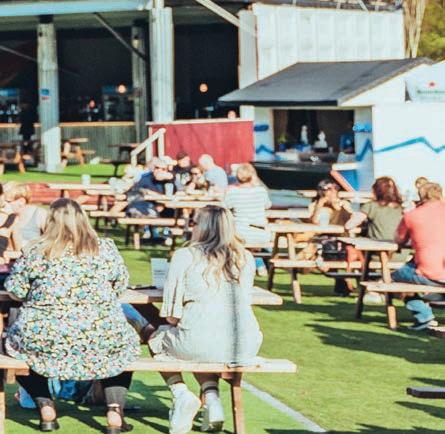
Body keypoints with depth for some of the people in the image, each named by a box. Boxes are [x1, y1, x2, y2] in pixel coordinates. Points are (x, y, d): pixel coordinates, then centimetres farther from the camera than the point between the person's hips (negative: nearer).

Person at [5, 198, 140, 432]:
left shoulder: (35, 252, -3)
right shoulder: (106, 249, 1)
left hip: (43, 339, -1)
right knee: (125, 345, 33)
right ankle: (115, 411, 16)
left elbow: (15, 289, 6)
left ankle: (46, 407, 16)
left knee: (14, 343, 29)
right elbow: (120, 285, 14)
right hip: (101, 341, 1)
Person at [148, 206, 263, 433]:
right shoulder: (246, 258, 11)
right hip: (245, 347, 4)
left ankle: (181, 394, 8)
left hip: (201, 343, -4)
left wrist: (177, 323, 22)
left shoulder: (185, 256, -1)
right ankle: (211, 398, 16)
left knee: (158, 339, 28)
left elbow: (172, 315, 0)